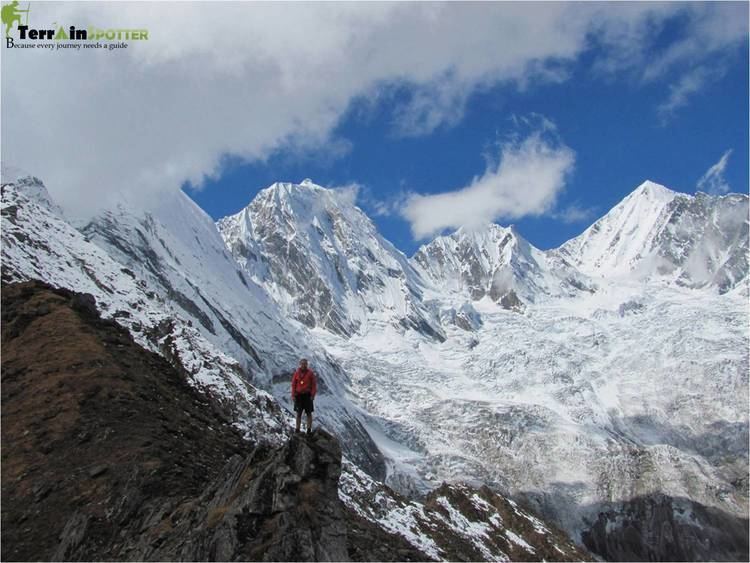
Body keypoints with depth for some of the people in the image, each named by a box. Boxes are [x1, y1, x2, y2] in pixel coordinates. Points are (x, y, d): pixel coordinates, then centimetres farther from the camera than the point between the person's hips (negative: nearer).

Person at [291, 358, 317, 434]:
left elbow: (314, 384, -2)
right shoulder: (297, 373, 4)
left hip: (307, 395, -2)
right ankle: (297, 429, 10)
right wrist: (293, 395, 0)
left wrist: (313, 395, -9)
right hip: (298, 395, 2)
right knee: (298, 413, 6)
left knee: (309, 413, 1)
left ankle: (309, 429, 5)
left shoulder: (310, 373, -2)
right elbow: (293, 384, 7)